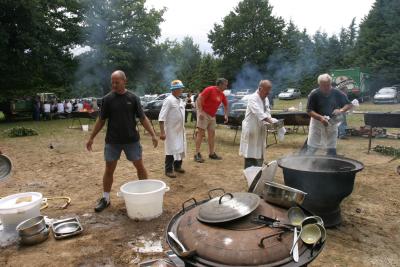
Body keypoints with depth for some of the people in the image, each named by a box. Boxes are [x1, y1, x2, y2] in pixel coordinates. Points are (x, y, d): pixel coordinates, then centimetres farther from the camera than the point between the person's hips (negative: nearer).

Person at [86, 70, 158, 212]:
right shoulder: (107, 99, -1)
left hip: (132, 140, 0)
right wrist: (91, 137, 5)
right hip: (112, 141, 0)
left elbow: (143, 118, -1)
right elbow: (101, 120, 5)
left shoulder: (133, 98, -2)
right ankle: (105, 198, 23)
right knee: (109, 169, 7)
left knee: (140, 166, 6)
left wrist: (153, 134, -9)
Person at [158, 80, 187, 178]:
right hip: (171, 130, -8)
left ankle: (177, 166, 33)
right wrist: (162, 132, -24)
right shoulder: (168, 100, -16)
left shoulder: (180, 100, 9)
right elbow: (162, 117, -20)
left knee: (181, 148, 16)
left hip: (180, 130, 8)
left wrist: (183, 128, 16)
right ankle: (169, 170, 13)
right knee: (171, 150, 0)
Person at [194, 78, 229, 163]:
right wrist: (200, 112, -24)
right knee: (201, 133, -8)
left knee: (212, 134, 11)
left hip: (212, 116, 8)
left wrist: (226, 115, 10)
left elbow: (225, 105, 22)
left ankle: (212, 153, 21)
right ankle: (197, 154, -6)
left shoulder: (222, 94, 8)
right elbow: (199, 99, -18)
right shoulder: (210, 89, -14)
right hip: (204, 114, -8)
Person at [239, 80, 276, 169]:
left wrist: (272, 121, -8)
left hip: (260, 130, 8)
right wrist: (270, 121, -35)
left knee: (259, 155, 15)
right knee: (250, 155, -4)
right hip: (251, 130, -8)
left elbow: (267, 112, 12)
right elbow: (259, 112, -27)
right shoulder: (252, 98, -15)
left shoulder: (266, 99, 11)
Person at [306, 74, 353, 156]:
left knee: (331, 150, 8)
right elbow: (309, 111, -12)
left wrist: (341, 110, -17)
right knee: (311, 148, -1)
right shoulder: (314, 95, -12)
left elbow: (349, 105, 4)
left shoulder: (337, 93, -5)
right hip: (317, 122, -2)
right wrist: (321, 118, -28)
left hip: (332, 123, 2)